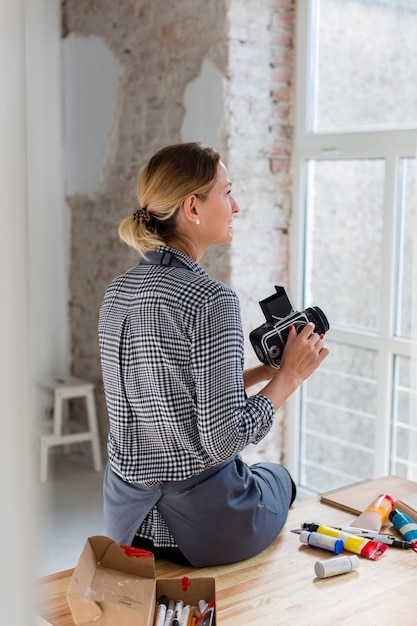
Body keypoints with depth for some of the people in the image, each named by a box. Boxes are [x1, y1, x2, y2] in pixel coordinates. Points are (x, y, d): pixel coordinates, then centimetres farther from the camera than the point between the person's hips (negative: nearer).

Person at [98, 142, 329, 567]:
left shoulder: (117, 293, 2)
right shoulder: (211, 300, -22)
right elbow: (224, 438, -22)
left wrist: (265, 369, 12)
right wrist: (290, 375, -8)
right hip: (202, 523, -6)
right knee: (278, 476, 29)